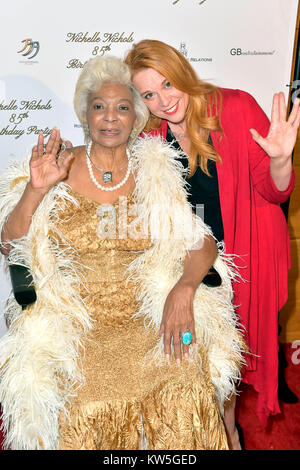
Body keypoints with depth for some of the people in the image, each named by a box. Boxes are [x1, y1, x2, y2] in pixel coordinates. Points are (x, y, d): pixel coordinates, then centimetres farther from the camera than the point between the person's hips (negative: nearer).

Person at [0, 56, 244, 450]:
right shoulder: (60, 171, 1)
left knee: (185, 389, -20)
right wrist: (35, 190, -18)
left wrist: (184, 288, -19)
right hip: (75, 320, 0)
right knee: (84, 404, -22)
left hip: (148, 318, 1)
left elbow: (203, 242, 0)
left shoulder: (155, 174, 4)